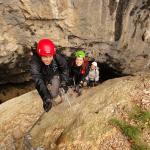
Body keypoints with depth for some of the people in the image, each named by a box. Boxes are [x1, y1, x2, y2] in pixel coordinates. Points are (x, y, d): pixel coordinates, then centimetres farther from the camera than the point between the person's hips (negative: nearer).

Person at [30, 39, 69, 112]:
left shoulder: (57, 57, -33)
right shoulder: (35, 60, -39)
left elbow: (65, 68, -14)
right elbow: (37, 78, -46)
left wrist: (64, 82, -21)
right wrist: (46, 96, -55)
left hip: (54, 75, 1)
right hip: (43, 77, 0)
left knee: (54, 95, -7)